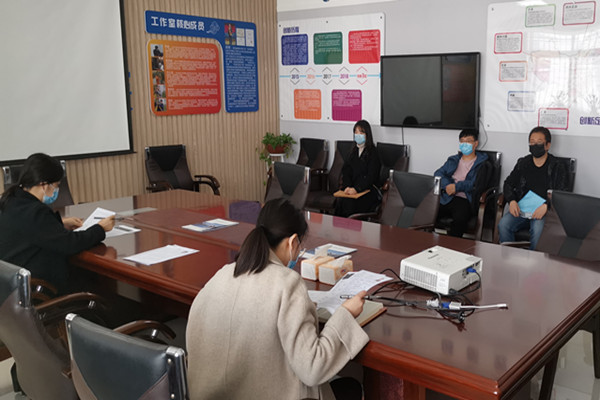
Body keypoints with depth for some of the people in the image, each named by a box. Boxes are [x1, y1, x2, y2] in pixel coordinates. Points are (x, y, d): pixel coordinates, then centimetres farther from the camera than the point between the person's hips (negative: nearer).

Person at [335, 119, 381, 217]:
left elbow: (371, 176, -10)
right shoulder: (354, 151, 18)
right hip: (352, 187, 5)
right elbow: (346, 170, 9)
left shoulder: (373, 152, -2)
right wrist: (347, 186, -10)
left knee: (349, 202, -31)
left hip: (368, 190, -5)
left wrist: (356, 189, -21)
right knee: (340, 200, -26)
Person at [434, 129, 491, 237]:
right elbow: (438, 173, 14)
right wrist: (447, 185, -6)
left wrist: (457, 186, -10)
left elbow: (477, 185, -2)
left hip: (465, 200, -4)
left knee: (460, 219, -38)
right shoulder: (453, 160, 26)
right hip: (446, 198, 4)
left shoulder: (482, 164, 13)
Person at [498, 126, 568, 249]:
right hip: (521, 209, 3)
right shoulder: (522, 163, 15)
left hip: (544, 211, -3)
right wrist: (511, 201, -5)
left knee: (538, 230, -34)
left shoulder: (557, 167, 5)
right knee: (503, 225, -25)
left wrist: (546, 206, -21)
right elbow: (508, 183, 16)